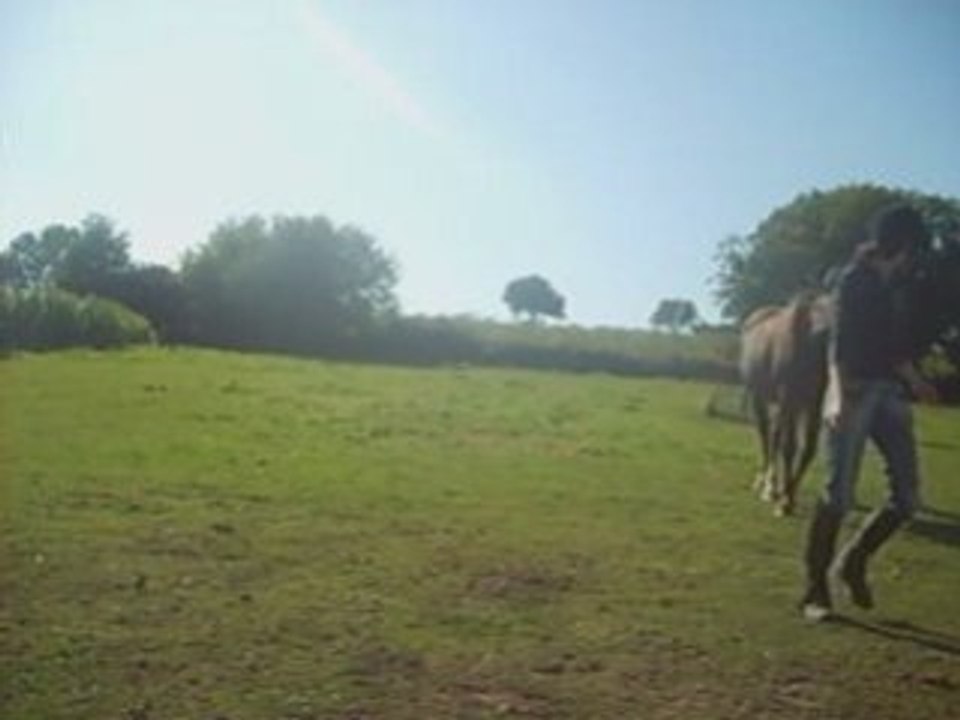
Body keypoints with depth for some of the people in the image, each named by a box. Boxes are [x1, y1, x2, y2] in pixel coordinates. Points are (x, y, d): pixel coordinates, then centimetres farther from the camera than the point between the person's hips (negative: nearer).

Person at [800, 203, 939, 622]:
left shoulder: (886, 286, 18)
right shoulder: (854, 281, -7)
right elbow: (840, 342, -19)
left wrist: (915, 381, 42)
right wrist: (839, 394, -32)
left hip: (889, 392, 8)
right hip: (857, 391, -8)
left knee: (907, 497, 2)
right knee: (839, 494, -9)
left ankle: (854, 562, 19)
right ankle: (815, 588, 0)